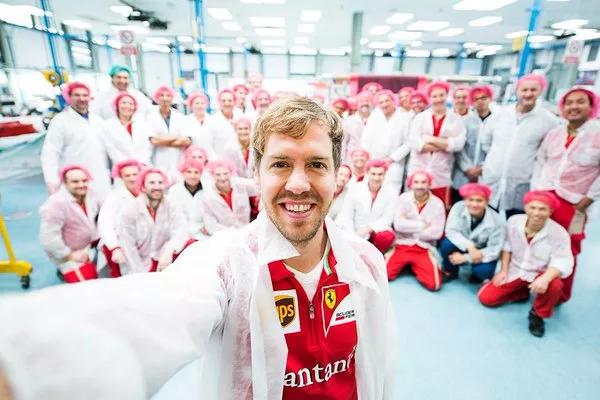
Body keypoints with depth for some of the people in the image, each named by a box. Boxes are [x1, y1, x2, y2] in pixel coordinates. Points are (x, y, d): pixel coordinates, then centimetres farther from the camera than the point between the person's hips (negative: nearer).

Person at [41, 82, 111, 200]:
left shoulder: (98, 121, 16)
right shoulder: (60, 121, -2)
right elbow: (50, 154, -8)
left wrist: (108, 174, 16)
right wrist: (52, 181, -17)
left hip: (100, 185, 6)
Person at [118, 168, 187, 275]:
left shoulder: (170, 206, -9)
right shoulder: (130, 210, -14)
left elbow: (181, 230, -25)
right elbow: (128, 247, -13)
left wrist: (169, 250, -44)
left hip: (162, 260, 3)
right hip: (138, 264, -2)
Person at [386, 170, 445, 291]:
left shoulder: (437, 203, -2)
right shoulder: (403, 198, -3)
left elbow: (437, 232, -11)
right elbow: (398, 224, -14)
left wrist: (410, 230, -9)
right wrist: (422, 225, -13)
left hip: (424, 249, 1)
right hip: (402, 245, 0)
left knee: (433, 284, -17)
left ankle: (415, 267, 14)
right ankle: (404, 264, 14)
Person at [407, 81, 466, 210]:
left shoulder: (456, 119, 7)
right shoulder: (420, 117, 6)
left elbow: (459, 143, -9)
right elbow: (415, 142, -9)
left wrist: (431, 139, -10)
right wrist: (445, 144, -8)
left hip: (441, 174, 0)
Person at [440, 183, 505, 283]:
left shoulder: (497, 222, -23)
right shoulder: (458, 207, -21)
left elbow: (494, 250, -21)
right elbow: (451, 231, -27)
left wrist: (465, 258, -29)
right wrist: (469, 247, -42)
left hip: (483, 254, -1)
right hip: (462, 248, 2)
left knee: (483, 270, -32)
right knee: (447, 244, -30)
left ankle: (477, 275, 9)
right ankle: (450, 272, 1)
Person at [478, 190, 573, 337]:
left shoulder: (559, 233, -21)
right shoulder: (514, 221, -12)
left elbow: (562, 262, -25)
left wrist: (545, 278, -45)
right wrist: (504, 270, -4)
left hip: (539, 274, -2)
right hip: (514, 272, 3)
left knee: (554, 285, -39)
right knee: (485, 297, -6)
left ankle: (538, 315, -6)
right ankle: (521, 292, 21)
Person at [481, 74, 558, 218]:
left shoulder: (549, 120, -5)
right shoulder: (502, 113, 4)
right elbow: (486, 140, 15)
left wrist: (532, 168, -3)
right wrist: (494, 159, 9)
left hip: (520, 187, -2)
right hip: (491, 181, 3)